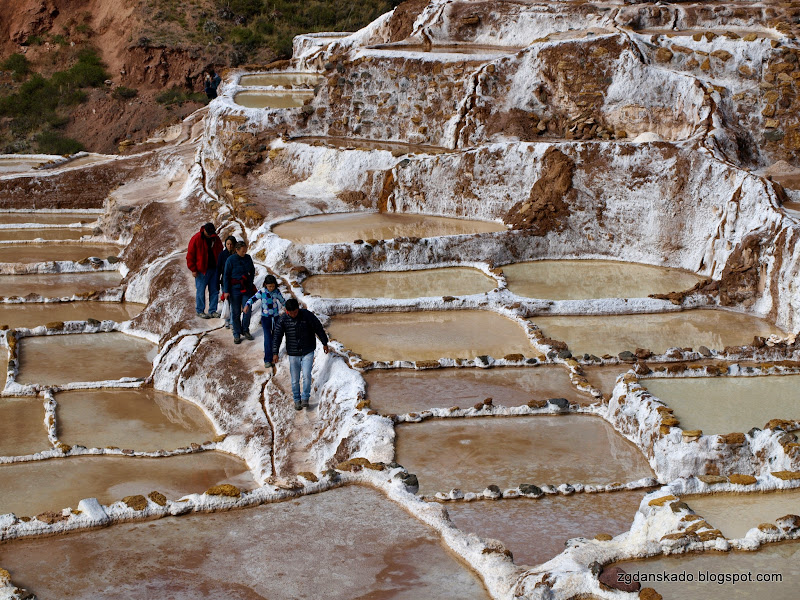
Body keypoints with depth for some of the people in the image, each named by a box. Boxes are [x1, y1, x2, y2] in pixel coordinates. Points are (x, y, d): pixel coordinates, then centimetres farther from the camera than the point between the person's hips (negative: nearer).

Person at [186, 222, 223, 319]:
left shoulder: (216, 239, 7)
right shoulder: (196, 239, -9)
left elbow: (220, 253, 19)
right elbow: (190, 255, -6)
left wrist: (220, 267, 11)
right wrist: (193, 269, -10)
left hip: (214, 268, 5)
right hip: (201, 270, -5)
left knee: (214, 290, 6)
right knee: (200, 290, -1)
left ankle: (213, 310, 14)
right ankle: (200, 311, 8)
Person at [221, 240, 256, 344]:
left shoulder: (248, 258, 2)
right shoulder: (230, 260, -9)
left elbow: (252, 271, 17)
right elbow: (226, 276, -6)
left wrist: (250, 283, 8)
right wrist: (226, 291, -8)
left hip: (247, 288, 3)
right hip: (235, 289, -3)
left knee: (247, 310, 1)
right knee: (236, 312, 2)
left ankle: (245, 330, 21)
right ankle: (237, 334, 12)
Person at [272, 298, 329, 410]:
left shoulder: (307, 315, -11)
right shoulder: (282, 319, -8)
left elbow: (319, 329, 0)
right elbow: (277, 336, -5)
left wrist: (325, 343, 6)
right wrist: (275, 353, -13)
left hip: (308, 352, -1)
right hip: (293, 353, 1)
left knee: (306, 375, -12)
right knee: (295, 379, 6)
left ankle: (305, 398, 6)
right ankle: (297, 400, 23)